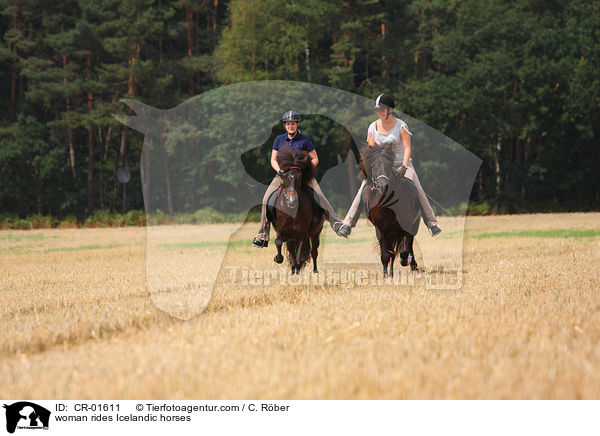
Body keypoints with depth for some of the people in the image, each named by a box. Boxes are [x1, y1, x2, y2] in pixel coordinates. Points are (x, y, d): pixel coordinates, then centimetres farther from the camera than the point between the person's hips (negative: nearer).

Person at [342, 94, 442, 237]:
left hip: (401, 164, -2)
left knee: (417, 191, -19)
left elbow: (407, 148, -14)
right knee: (363, 191, -13)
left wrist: (404, 167, -28)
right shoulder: (373, 127, 0)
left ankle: (432, 223, -12)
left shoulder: (401, 126, -9)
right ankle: (348, 223, -9)